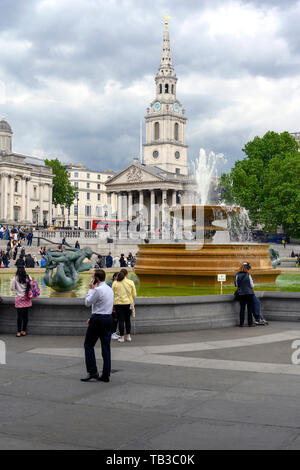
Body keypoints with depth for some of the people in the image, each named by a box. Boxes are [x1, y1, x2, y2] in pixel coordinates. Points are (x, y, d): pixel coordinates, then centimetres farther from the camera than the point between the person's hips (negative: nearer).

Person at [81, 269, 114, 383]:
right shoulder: (110, 289, 13)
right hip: (109, 319, 8)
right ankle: (106, 375, 7)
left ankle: (92, 372, -1)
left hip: (98, 319, -8)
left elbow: (87, 303, -6)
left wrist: (91, 289, 1)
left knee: (89, 345, 4)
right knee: (106, 347, 7)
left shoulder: (98, 290, -15)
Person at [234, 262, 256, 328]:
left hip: (241, 294, 3)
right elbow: (252, 285, -5)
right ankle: (250, 323, 7)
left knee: (242, 308, 9)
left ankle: (241, 323, 9)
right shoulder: (248, 275, -12)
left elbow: (236, 285, 6)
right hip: (249, 293, -3)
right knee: (249, 308, 5)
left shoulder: (237, 275, -3)